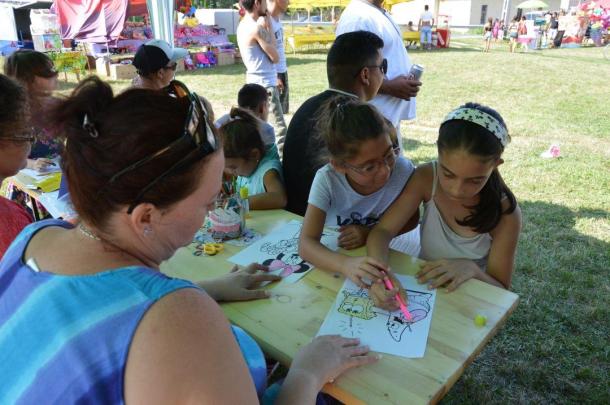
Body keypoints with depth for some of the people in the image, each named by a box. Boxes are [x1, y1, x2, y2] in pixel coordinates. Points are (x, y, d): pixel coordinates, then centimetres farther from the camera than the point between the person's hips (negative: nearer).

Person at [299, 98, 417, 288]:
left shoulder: (403, 170, -19)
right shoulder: (327, 180, -22)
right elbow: (306, 244, -28)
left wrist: (370, 232, -18)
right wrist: (345, 264, -47)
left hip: (376, 256, 1)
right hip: (333, 257, -1)